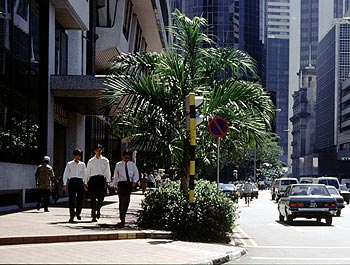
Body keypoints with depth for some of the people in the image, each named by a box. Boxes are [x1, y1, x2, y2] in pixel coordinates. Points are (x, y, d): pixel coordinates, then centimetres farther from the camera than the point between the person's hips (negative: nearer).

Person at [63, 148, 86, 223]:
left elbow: (85, 175, 13)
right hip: (72, 181, -1)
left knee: (80, 199, -4)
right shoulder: (69, 164, 7)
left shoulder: (82, 164, 11)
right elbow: (65, 174, 7)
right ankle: (71, 216, 3)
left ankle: (78, 213, 21)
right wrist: (64, 184, 0)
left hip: (80, 182, 1)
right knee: (71, 200, -3)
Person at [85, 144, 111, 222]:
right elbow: (87, 172, 13)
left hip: (101, 179, 0)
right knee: (92, 198, -2)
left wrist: (107, 181, -4)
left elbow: (107, 172, 8)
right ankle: (93, 216, 5)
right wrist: (86, 183, 9)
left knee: (101, 198, -10)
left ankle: (98, 209, 22)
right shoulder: (90, 161, 11)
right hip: (92, 179, 0)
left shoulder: (105, 160, 10)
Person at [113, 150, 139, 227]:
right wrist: (115, 185, 17)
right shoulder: (118, 165, 9)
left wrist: (134, 181, -11)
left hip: (129, 183, 2)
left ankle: (123, 216, 23)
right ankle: (122, 219, -11)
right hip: (121, 183, -2)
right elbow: (116, 175, 16)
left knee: (127, 200, 4)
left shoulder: (132, 165, 10)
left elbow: (136, 174, 7)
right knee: (122, 200, -11)